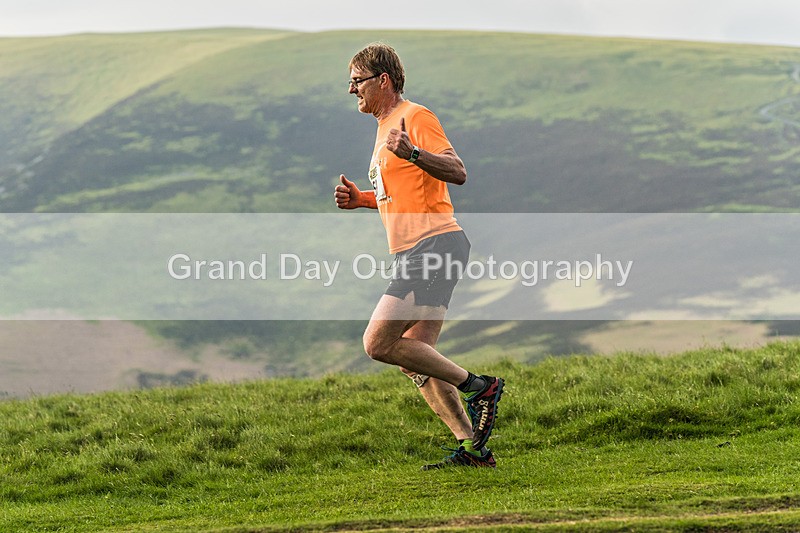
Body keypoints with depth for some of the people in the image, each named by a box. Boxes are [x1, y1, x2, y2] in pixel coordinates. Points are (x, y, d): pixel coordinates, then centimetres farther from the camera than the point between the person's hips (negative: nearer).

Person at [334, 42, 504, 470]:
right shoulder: (385, 127, 23)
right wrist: (361, 200, 17)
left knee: (378, 343, -15)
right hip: (414, 254, 10)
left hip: (435, 244, -10)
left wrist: (411, 152, -33)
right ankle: (472, 447, 5)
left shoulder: (415, 117, -7)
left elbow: (456, 173, -18)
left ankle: (478, 386, -8)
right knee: (415, 358, 6)